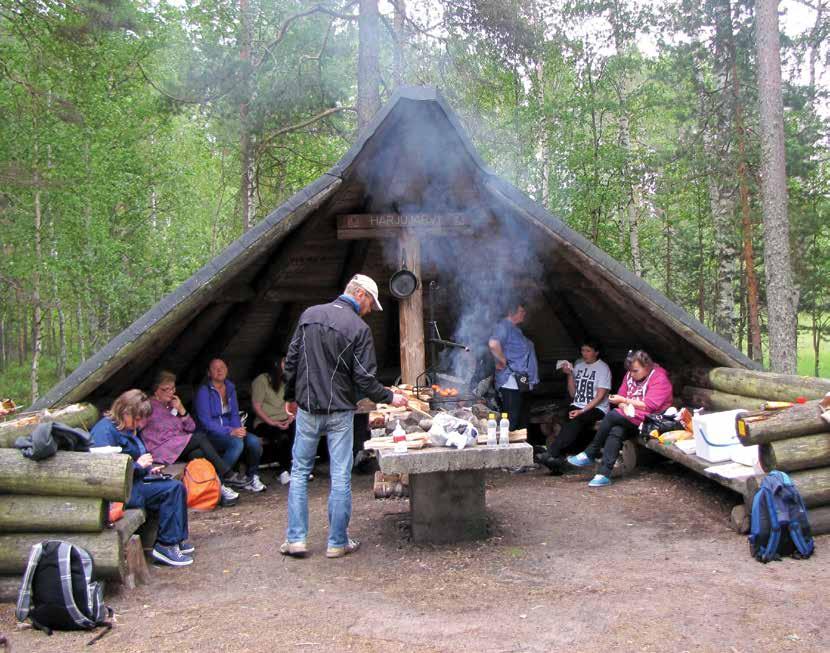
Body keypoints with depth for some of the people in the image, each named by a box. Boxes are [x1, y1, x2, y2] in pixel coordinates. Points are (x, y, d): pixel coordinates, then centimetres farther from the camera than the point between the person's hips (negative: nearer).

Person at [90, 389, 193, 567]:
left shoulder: (131, 429, 16)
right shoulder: (105, 429, -15)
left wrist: (149, 469, 12)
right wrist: (138, 465, -22)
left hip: (134, 480, 10)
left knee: (177, 486, -4)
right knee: (171, 489, -20)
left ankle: (178, 539, 3)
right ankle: (165, 545, -14)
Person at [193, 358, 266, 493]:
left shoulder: (230, 388, 12)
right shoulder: (204, 391, -8)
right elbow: (206, 422, -15)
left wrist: (238, 429, -8)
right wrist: (230, 432, -24)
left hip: (229, 430, 6)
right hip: (209, 435, -6)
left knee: (254, 441, -21)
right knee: (236, 443, -33)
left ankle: (252, 477, 1)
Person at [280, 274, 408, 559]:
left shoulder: (309, 315, 3)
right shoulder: (359, 328, -10)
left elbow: (291, 361, 7)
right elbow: (364, 379, -12)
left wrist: (291, 397, 18)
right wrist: (390, 397, 3)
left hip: (307, 409, 4)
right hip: (339, 412, -3)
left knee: (300, 471, 13)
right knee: (340, 476, 5)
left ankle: (295, 539, 13)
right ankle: (337, 542, 12)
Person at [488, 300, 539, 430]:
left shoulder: (515, 329, 19)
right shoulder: (504, 326, -13)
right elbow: (493, 344, -32)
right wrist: (503, 362, -20)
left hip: (519, 382, 11)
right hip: (510, 380, -11)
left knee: (519, 421, 14)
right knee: (511, 423, -10)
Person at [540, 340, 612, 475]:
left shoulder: (603, 368, 0)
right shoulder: (578, 364, 15)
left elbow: (600, 396, -9)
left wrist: (583, 411, -19)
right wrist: (570, 374, 0)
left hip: (596, 408, -4)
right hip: (577, 406, 4)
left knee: (575, 421, -34)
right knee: (570, 424, -29)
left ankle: (552, 454, -42)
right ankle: (558, 459, -38)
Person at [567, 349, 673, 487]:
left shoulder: (659, 379, -8)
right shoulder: (630, 375, 14)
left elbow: (649, 406, -17)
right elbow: (621, 396, 14)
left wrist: (624, 401, -16)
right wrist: (625, 407, -9)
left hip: (646, 421, -7)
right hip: (629, 417, 7)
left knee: (611, 416, -26)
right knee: (616, 432, -27)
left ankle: (589, 455, -14)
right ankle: (604, 474, -35)